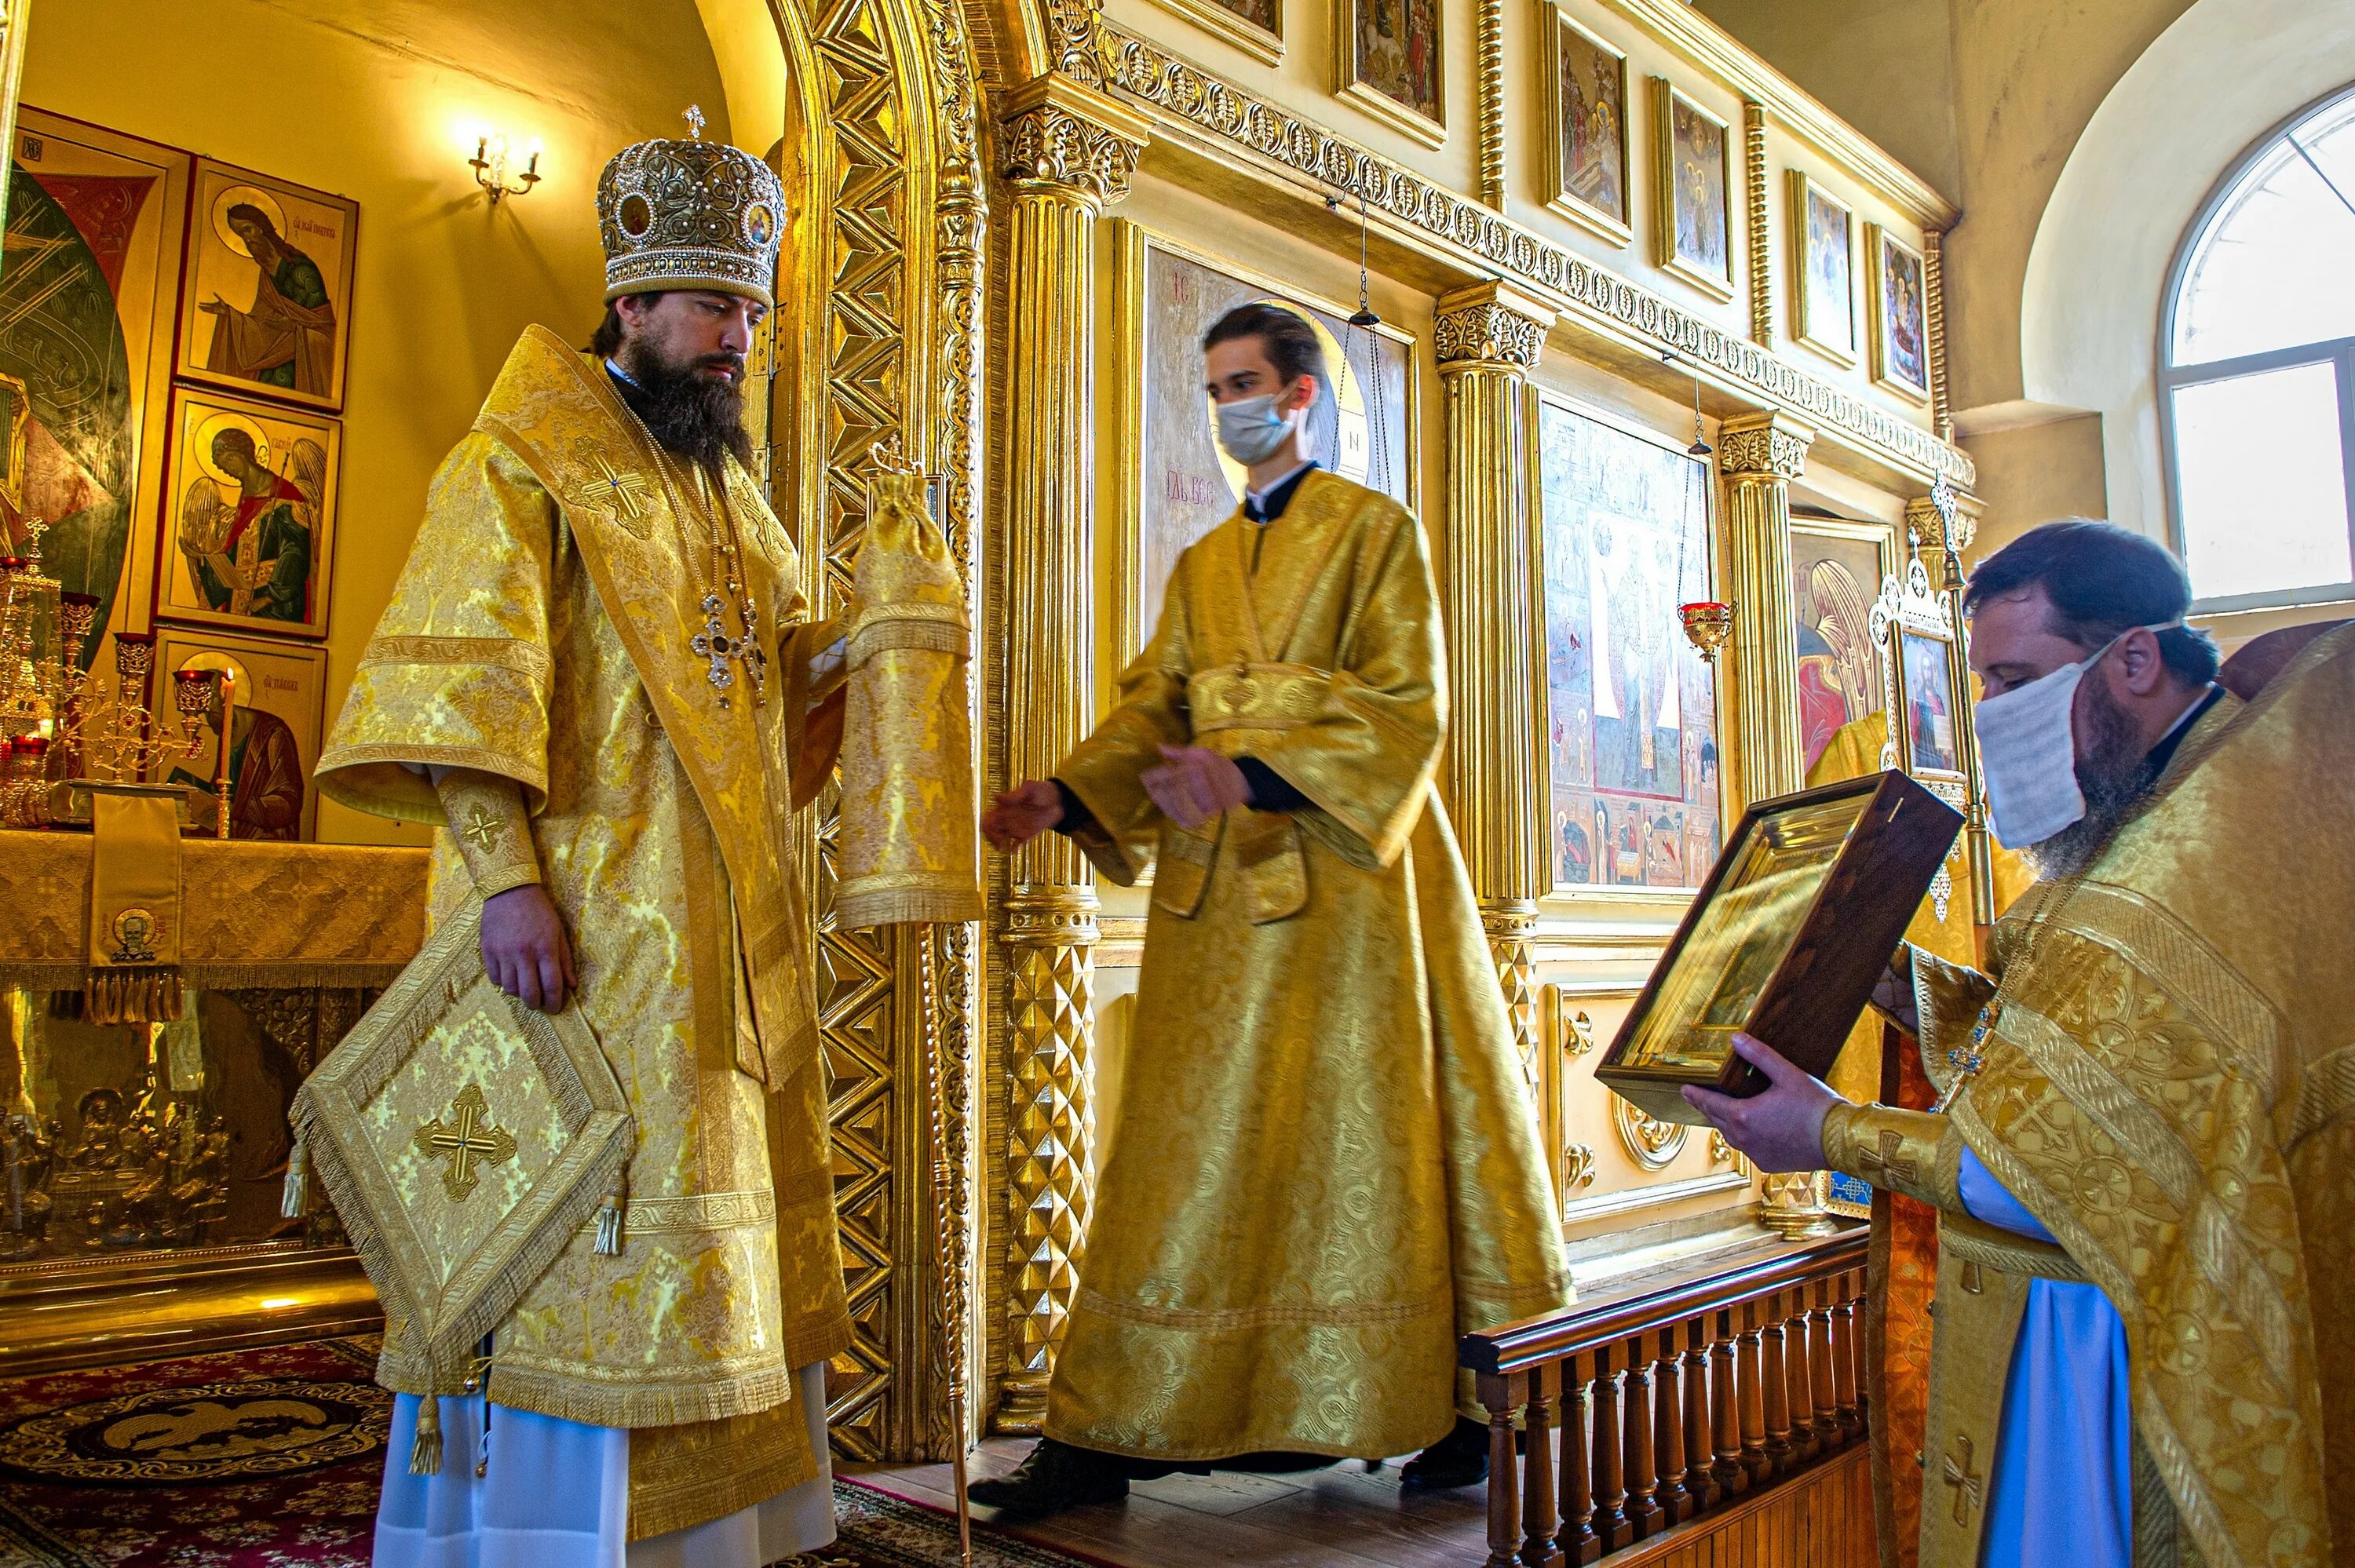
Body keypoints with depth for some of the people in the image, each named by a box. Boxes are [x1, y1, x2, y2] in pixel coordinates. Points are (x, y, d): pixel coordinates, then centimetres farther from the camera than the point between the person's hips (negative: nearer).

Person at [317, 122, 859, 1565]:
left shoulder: (724, 483, 19)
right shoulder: (521, 466, -4)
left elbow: (786, 658, 24)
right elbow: (456, 689, -13)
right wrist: (507, 879, -23)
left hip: (729, 935, 8)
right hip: (586, 929, -7)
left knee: (709, 1232, 12)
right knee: (566, 1236, -4)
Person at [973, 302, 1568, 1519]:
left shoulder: (1376, 531, 2)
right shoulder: (1203, 565, 20)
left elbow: (1404, 710, -10)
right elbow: (1153, 711, 12)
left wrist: (1254, 774, -23)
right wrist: (1060, 798, -7)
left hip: (1343, 876, -5)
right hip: (1216, 888, 5)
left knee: (1367, 1134, 0)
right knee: (1191, 1148, 4)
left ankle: (1458, 1408, 16)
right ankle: (1109, 1431, 7)